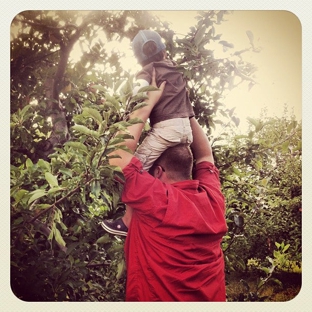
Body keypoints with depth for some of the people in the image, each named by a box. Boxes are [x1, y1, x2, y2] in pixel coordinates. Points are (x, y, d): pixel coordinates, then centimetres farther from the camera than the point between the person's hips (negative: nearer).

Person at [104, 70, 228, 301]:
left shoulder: (157, 200, -24)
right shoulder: (212, 198, -8)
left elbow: (120, 149, -21)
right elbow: (205, 155, 10)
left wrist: (149, 103, -12)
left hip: (157, 300, -6)